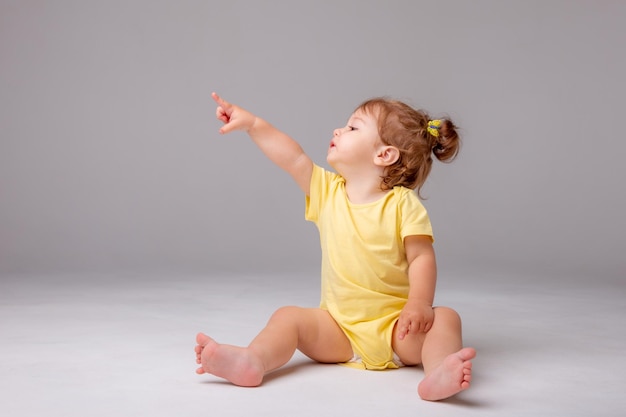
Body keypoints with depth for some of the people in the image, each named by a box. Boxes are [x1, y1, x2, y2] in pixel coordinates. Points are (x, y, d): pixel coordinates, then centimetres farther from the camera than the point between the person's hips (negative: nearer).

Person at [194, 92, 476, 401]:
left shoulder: (403, 203, -6)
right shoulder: (328, 191, 6)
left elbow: (421, 257, -11)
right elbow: (293, 158, 1)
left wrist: (420, 303, -26)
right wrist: (251, 123, -5)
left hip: (394, 326, -3)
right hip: (338, 327, 3)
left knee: (444, 318, -26)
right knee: (288, 316, -15)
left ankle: (439, 371, -50)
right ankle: (253, 361, -38)